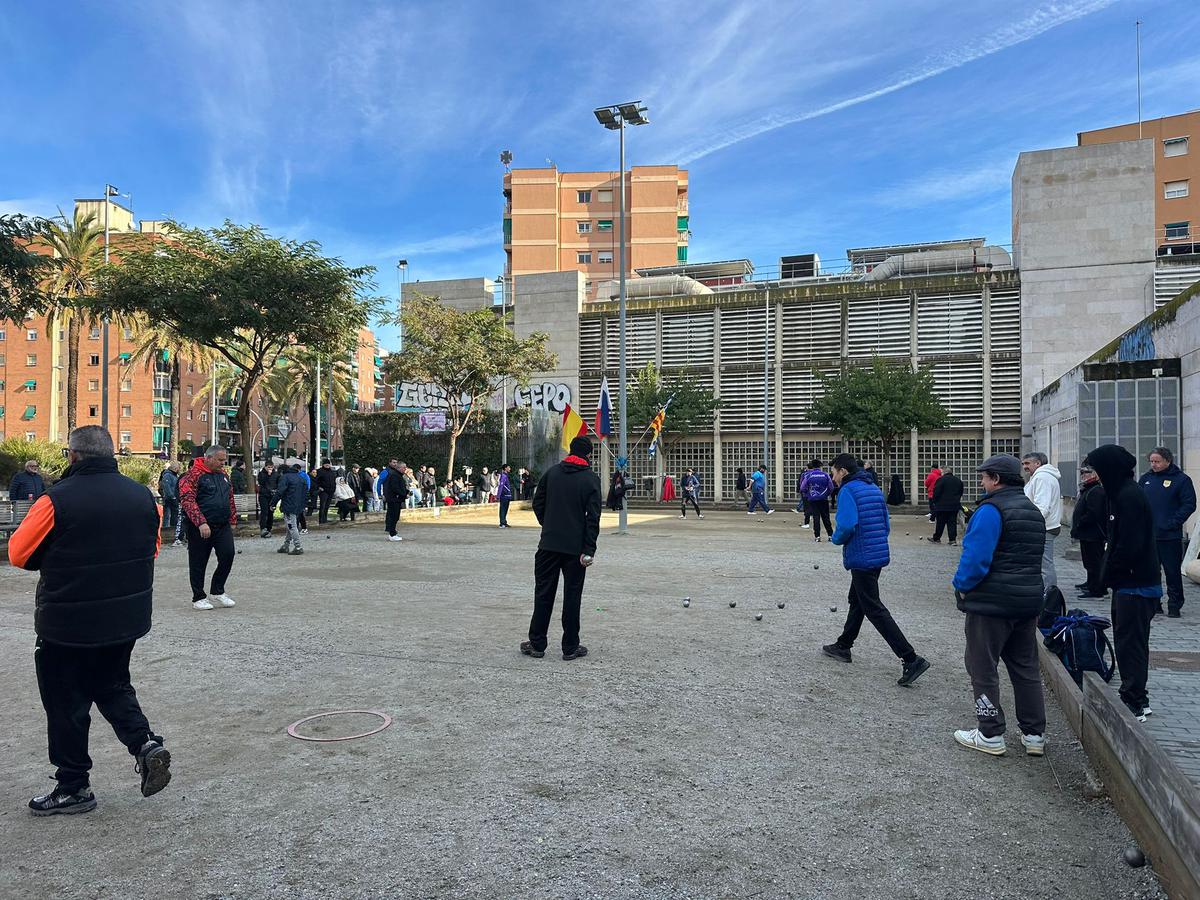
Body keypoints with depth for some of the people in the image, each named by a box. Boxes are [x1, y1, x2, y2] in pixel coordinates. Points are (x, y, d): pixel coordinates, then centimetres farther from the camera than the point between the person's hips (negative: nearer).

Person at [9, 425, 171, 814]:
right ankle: (145, 743, 6)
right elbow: (153, 546, 12)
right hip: (127, 618, 5)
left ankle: (73, 788, 20)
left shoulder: (57, 500, -17)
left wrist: (61, 561, 10)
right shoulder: (141, 494, -1)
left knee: (66, 702, 10)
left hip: (68, 622, -5)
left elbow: (18, 553, -6)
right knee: (113, 686, 24)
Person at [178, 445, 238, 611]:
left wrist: (232, 521, 18)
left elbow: (230, 499, 22)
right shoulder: (193, 474, -9)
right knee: (198, 563, 4)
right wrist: (201, 523, -24)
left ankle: (217, 592, 15)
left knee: (227, 555, -2)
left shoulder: (223, 475, 14)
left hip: (223, 526, 6)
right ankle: (198, 598, 16)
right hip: (200, 528, -6)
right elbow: (187, 500, -17)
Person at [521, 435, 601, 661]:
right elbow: (593, 517, -10)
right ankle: (570, 647, 10)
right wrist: (589, 550, -10)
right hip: (575, 547, -3)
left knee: (543, 593, 9)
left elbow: (537, 503, 9)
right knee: (572, 596, 5)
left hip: (548, 544, 3)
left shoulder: (552, 472, 6)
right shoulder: (591, 479, -4)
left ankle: (537, 644, 14)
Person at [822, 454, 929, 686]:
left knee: (874, 610, -5)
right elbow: (886, 525, 13)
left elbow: (846, 527, -25)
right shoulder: (875, 489, 12)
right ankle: (843, 646, 36)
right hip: (879, 555, 9)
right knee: (856, 601, 22)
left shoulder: (847, 491, -14)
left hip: (861, 559, -9)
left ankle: (911, 660, -10)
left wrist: (836, 538, -5)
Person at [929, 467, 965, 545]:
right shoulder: (958, 480, 9)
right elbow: (961, 493, 17)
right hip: (955, 506, 5)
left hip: (942, 506, -5)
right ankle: (953, 539, 1)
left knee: (940, 523, 4)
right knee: (952, 523, 6)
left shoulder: (941, 480, -11)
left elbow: (936, 492, -13)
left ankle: (936, 538, 15)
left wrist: (935, 502, 1)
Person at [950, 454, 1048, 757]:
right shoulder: (1034, 511, 13)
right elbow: (1034, 557, 18)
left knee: (982, 667, 3)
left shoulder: (991, 509, -17)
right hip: (1028, 601, 8)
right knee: (1026, 668, 15)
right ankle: (1034, 734, 21)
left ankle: (990, 735, 8)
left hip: (991, 603, -8)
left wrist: (962, 585, -10)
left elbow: (976, 556, -24)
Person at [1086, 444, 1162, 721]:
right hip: (1130, 581, 10)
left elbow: (1129, 545, -23)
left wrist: (1110, 575, -10)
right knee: (1127, 639, 17)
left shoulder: (1129, 496, -19)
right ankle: (1133, 696, 27)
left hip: (1136, 584, -10)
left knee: (1130, 641, -3)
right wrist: (1110, 573, 12)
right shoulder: (1124, 492, 12)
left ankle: (1135, 704, 4)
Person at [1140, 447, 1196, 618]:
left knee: (1173, 572, 2)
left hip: (1170, 536, -5)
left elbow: (1189, 505, -7)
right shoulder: (1145, 479, 10)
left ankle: (1175, 605, 11)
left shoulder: (1181, 480, -4)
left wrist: (1172, 523, -13)